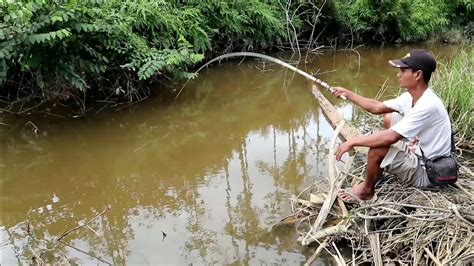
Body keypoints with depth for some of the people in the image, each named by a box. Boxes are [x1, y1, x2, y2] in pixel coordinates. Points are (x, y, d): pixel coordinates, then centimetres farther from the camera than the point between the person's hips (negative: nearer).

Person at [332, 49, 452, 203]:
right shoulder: (411, 96, -3)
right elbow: (377, 107, 8)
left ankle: (367, 190, 2)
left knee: (377, 148, -26)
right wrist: (348, 95, 4)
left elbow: (390, 137, -36)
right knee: (389, 118, 15)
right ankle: (384, 169, 21)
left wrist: (352, 142, -29)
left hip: (426, 172, -10)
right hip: (418, 152, 10)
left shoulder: (427, 106, -31)